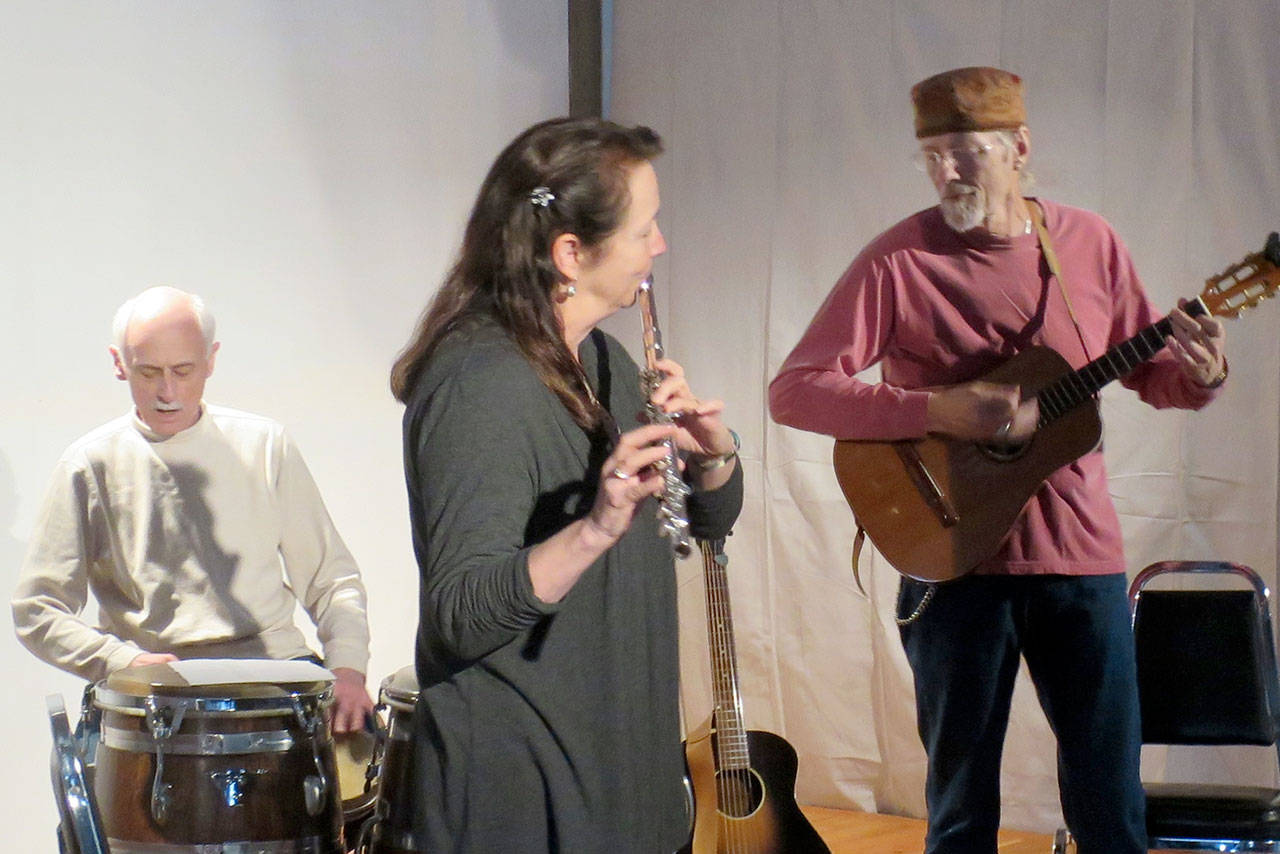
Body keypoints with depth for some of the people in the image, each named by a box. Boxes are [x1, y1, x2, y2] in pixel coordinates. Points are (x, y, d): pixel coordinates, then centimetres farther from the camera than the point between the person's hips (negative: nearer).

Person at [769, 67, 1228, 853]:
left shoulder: (1090, 244, 3)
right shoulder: (901, 260, -8)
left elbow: (1152, 372, 13)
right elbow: (794, 389, -12)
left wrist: (1202, 375, -11)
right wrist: (936, 412, -22)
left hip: (1081, 558, 2)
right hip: (956, 559, -2)